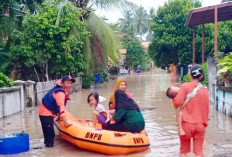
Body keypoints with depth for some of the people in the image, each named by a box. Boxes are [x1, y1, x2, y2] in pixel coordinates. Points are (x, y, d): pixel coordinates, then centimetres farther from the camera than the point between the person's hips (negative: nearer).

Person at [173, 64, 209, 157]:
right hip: (200, 125, 2)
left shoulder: (185, 86, -9)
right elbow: (206, 108, 6)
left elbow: (177, 102, -13)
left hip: (186, 124, -2)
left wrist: (173, 98, 7)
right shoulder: (204, 90, 2)